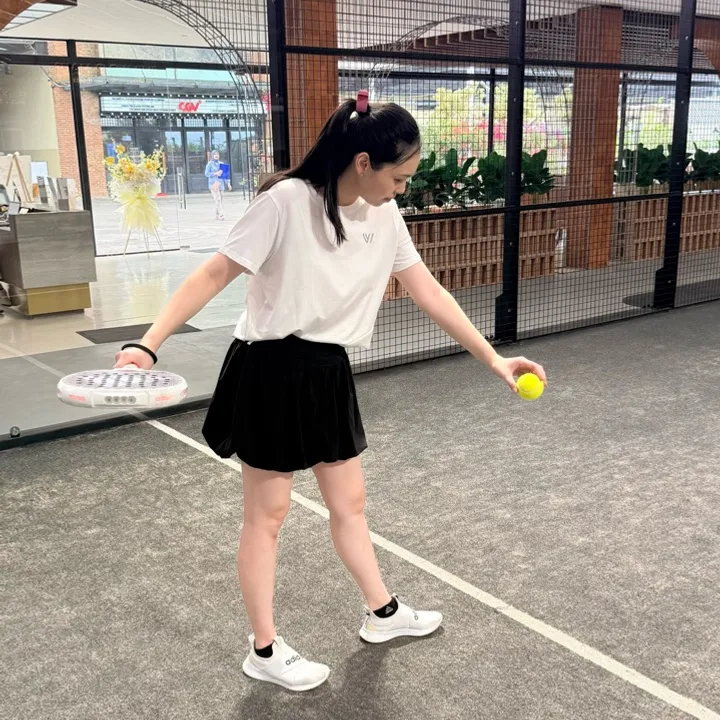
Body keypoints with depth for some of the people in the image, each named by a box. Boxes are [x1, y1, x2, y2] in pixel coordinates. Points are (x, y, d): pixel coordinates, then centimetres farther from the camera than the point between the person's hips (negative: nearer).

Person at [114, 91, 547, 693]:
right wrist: (149, 345, -25)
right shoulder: (286, 202, -19)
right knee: (267, 514, 7)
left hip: (328, 374, 7)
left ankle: (383, 613, 40)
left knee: (349, 501, 19)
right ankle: (265, 651, 24)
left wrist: (492, 358, 6)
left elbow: (429, 292, 6)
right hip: (271, 371, -6)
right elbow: (214, 275, -16)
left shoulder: (385, 216, 1)